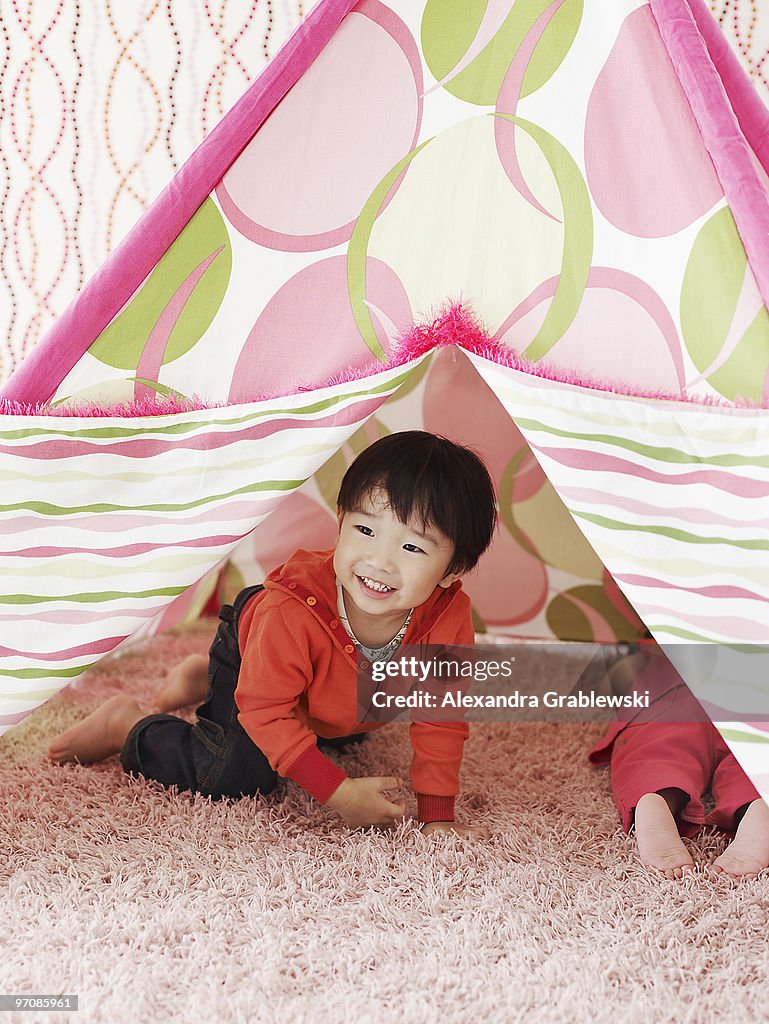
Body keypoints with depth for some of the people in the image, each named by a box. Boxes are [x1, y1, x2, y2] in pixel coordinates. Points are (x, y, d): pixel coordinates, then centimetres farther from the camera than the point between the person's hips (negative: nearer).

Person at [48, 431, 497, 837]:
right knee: (236, 774, -24)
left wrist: (437, 814, -25)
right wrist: (340, 792, -39)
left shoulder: (449, 618, -37)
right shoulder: (289, 611, -46)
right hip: (249, 653, -5)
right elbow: (266, 711, -36)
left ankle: (206, 679, 47)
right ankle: (128, 725, 3)